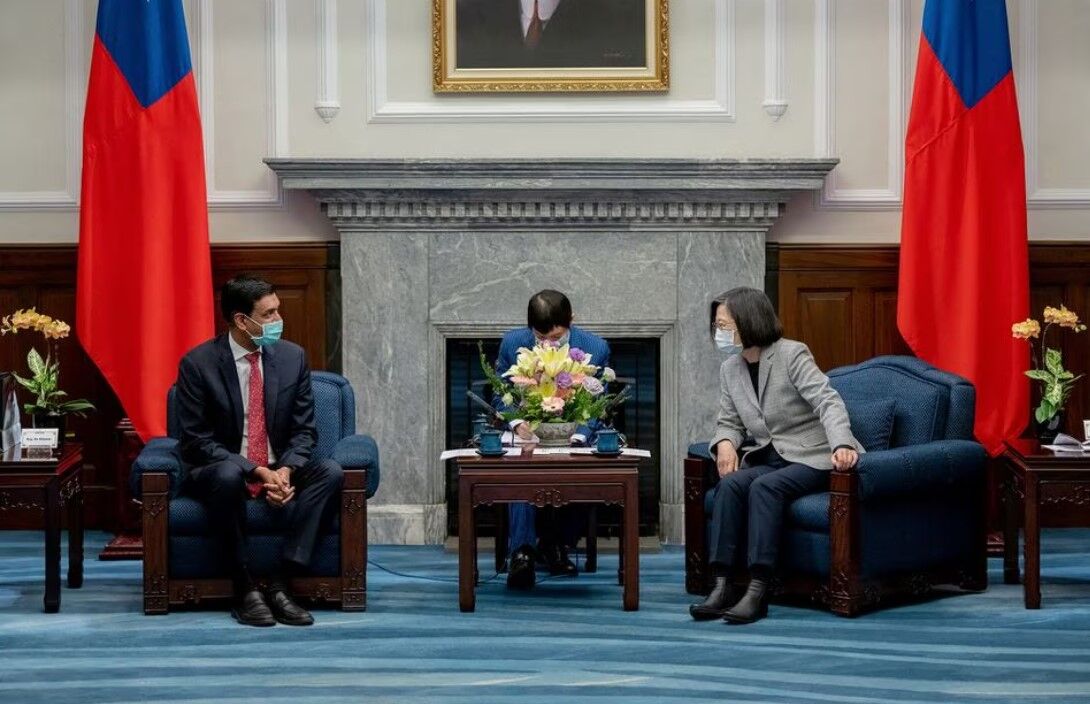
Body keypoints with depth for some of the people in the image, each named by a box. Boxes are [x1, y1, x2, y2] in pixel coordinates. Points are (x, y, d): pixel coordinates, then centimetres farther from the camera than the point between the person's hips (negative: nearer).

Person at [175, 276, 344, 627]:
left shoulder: (292, 357, 1)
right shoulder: (198, 364, -9)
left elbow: (303, 431, 4)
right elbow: (197, 442, -11)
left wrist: (285, 470, -17)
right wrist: (256, 471, -22)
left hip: (280, 473, 4)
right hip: (219, 475, -3)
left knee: (330, 471, -26)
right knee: (228, 473, -39)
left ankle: (279, 585, -27)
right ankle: (246, 589, -25)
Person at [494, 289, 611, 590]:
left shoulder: (596, 348, -5)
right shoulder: (512, 343, -3)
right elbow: (501, 396, 6)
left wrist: (578, 435, -18)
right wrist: (517, 423, -16)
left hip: (573, 438, 0)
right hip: (527, 435, 0)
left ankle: (557, 545, -9)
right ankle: (522, 551, -32)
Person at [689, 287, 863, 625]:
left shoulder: (792, 354, -10)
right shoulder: (729, 369, 9)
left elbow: (828, 402, -20)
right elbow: (729, 422, 14)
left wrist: (842, 444, -38)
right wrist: (725, 442, -11)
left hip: (812, 458, -5)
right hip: (769, 458, 5)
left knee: (764, 486, -33)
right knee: (730, 484, -25)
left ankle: (757, 591, -37)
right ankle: (723, 585, -31)